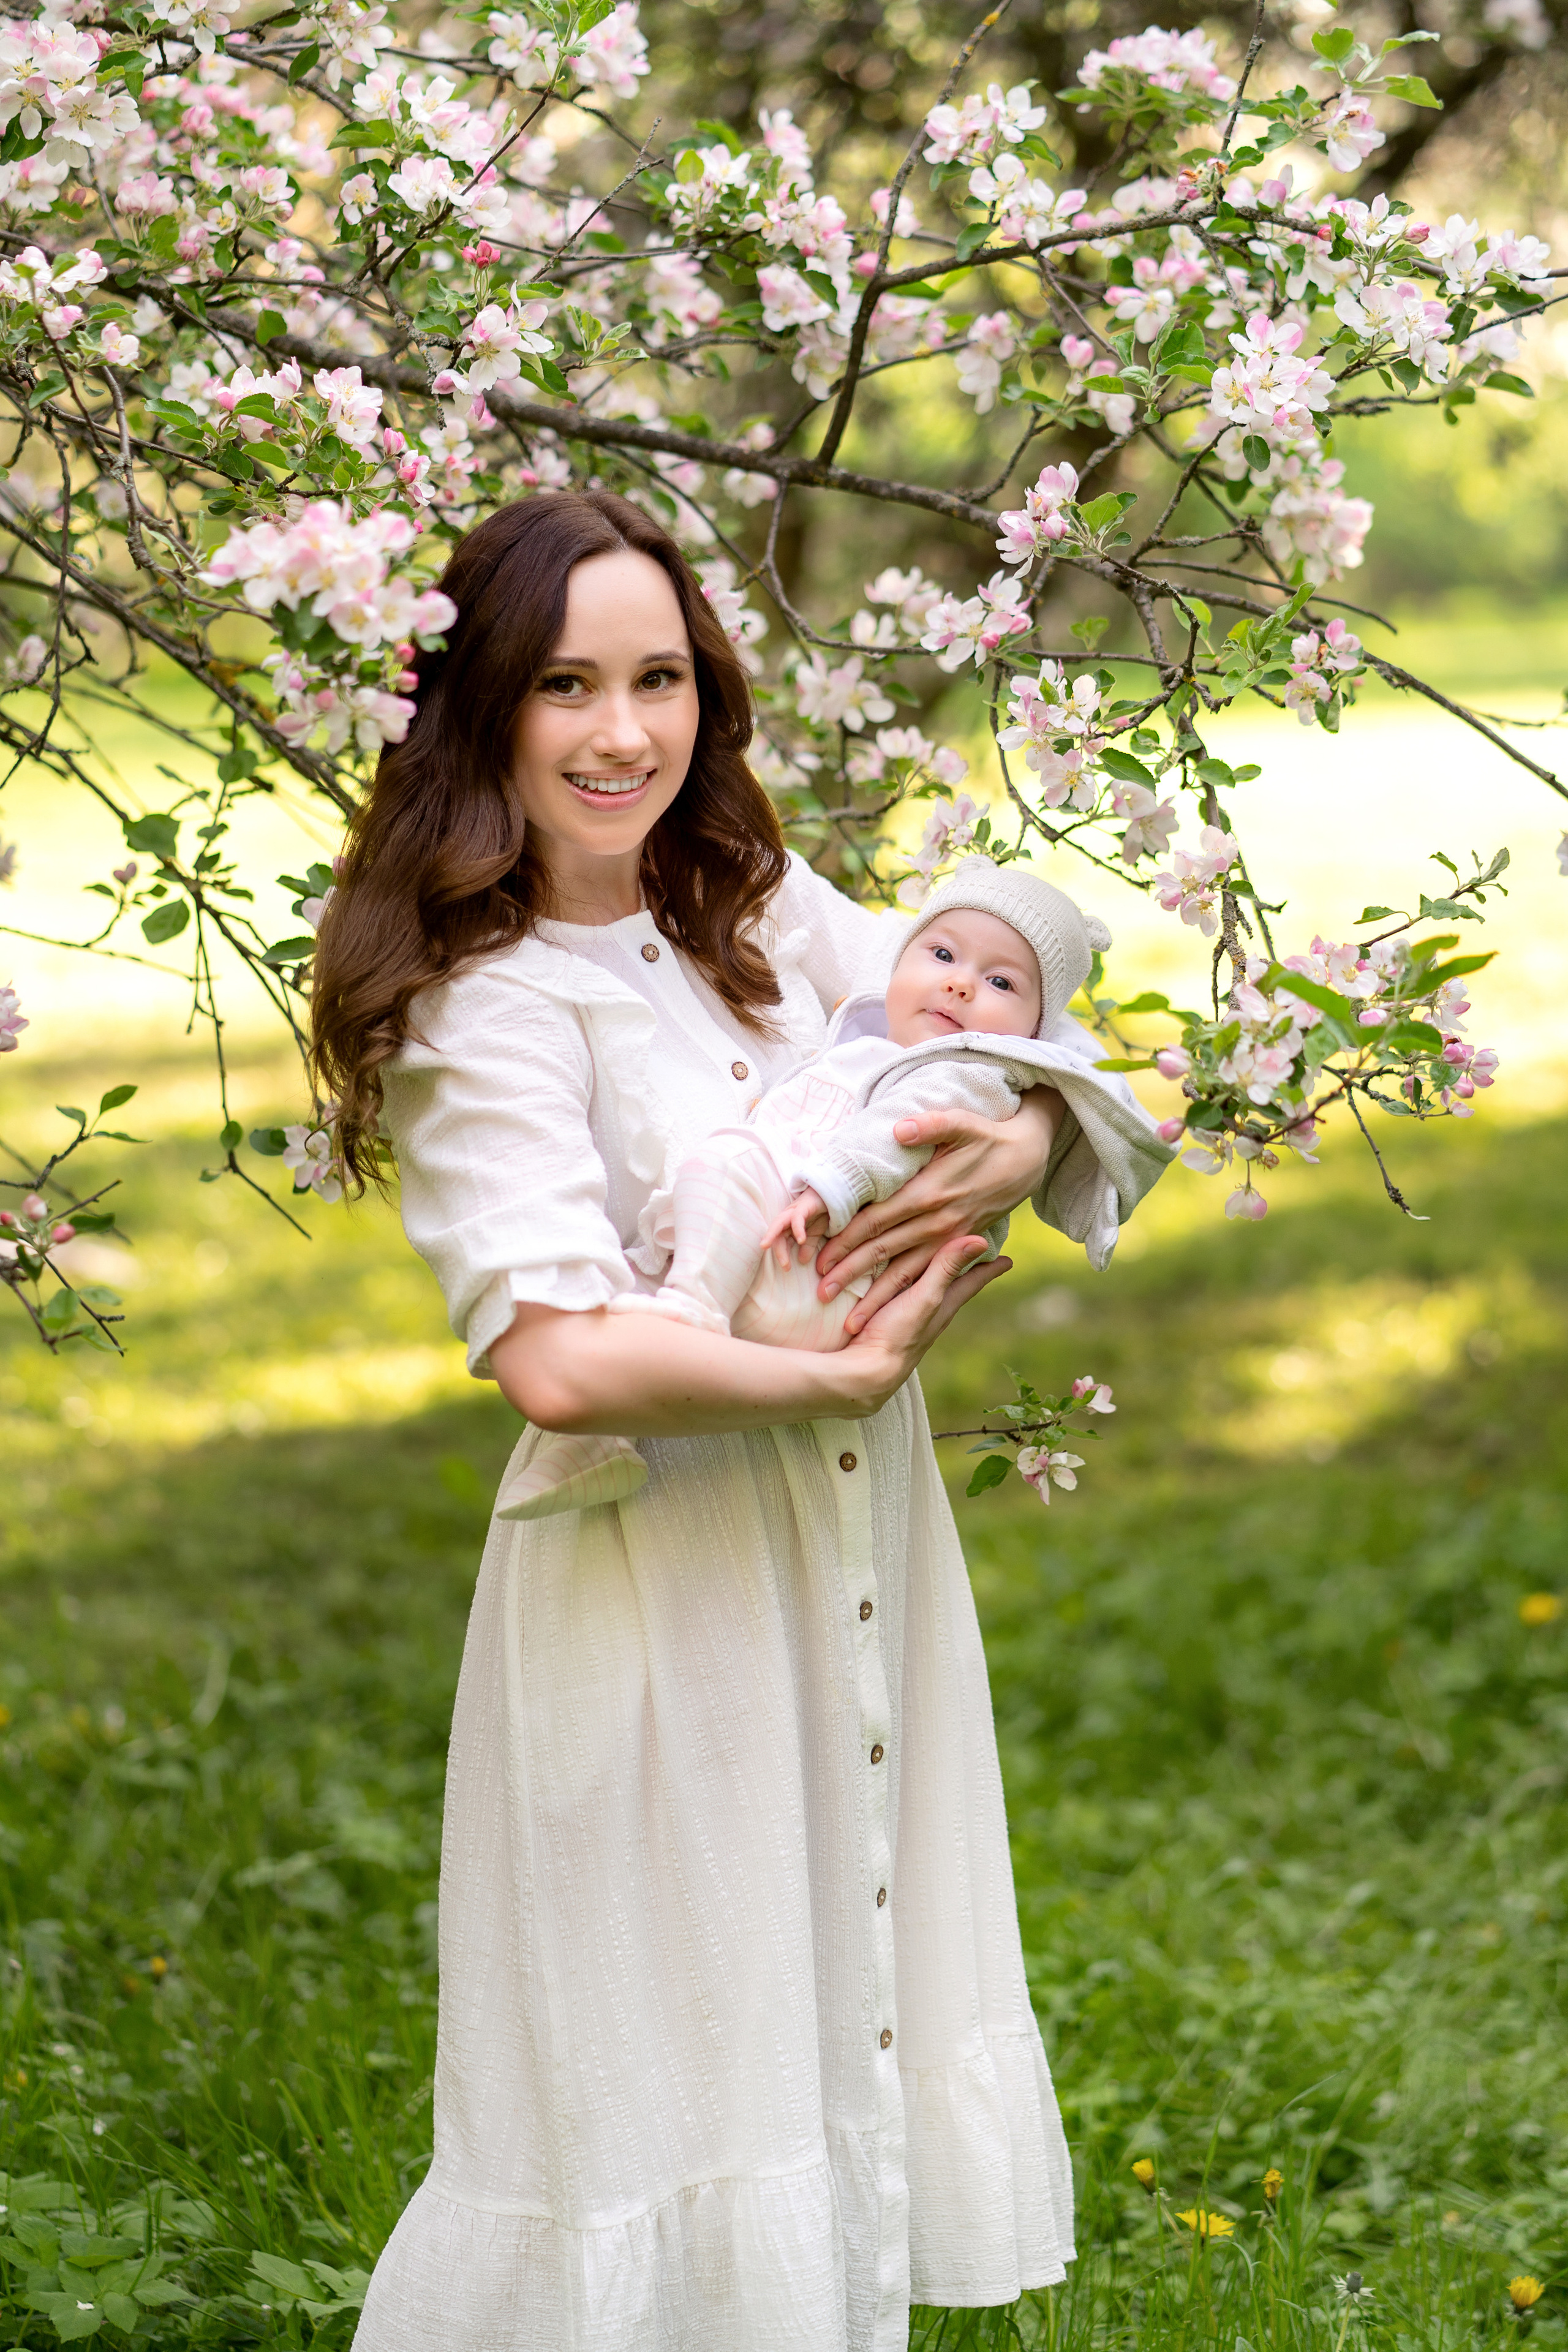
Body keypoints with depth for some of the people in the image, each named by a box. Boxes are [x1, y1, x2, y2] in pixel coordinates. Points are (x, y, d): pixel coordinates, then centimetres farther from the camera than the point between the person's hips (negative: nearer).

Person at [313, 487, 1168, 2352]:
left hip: (865, 1558, 7)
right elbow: (559, 1361, -28)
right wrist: (845, 1373, -20)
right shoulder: (483, 1013, -17)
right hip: (659, 1589, -7)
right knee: (673, 2076, 3)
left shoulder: (760, 907, 4)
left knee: (862, 2019, 18)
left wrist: (1019, 1142, -13)